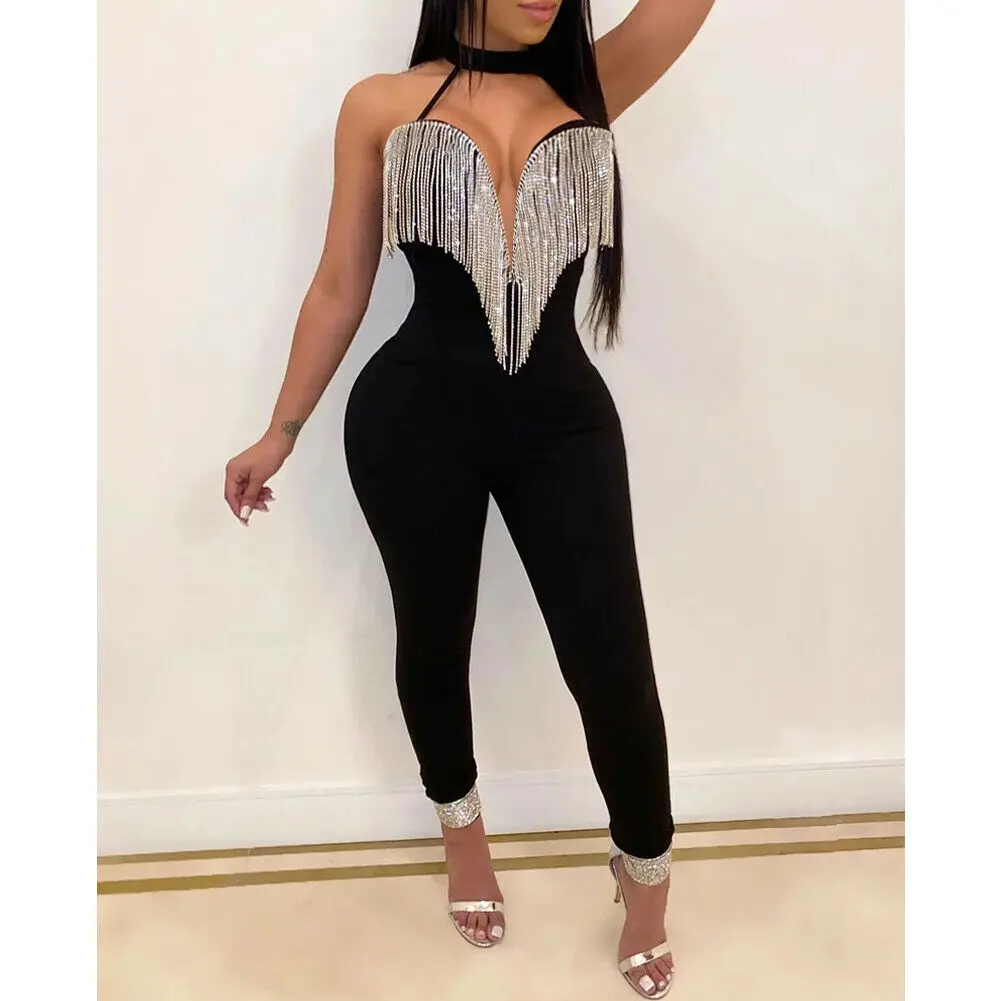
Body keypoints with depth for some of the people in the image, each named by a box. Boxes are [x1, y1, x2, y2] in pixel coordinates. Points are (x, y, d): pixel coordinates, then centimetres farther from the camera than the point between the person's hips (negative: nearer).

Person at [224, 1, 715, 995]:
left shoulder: (591, 87, 8)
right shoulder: (382, 106, 3)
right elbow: (340, 287, 7)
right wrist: (281, 430, 10)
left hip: (563, 418, 1)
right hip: (414, 418, 0)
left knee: (614, 664, 1)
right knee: (433, 639, 15)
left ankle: (645, 879, 29)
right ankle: (462, 828, 45)